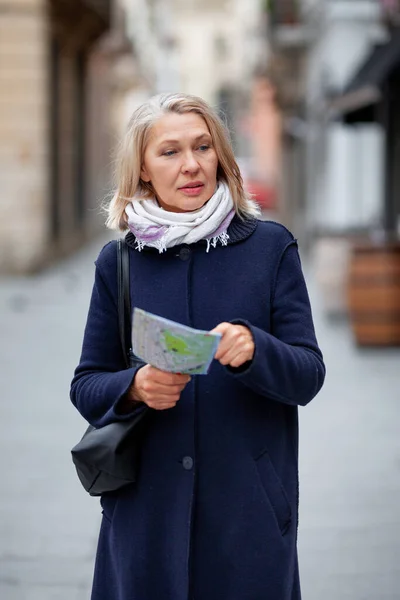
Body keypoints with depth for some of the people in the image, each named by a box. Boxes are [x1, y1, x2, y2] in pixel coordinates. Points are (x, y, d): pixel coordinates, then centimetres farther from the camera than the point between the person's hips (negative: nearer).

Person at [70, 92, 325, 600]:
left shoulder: (270, 247, 1)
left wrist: (254, 349, -22)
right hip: (147, 508, 1)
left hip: (249, 508, -1)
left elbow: (309, 376, -2)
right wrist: (135, 386, -14)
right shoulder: (118, 261, 6)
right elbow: (85, 387, 8)